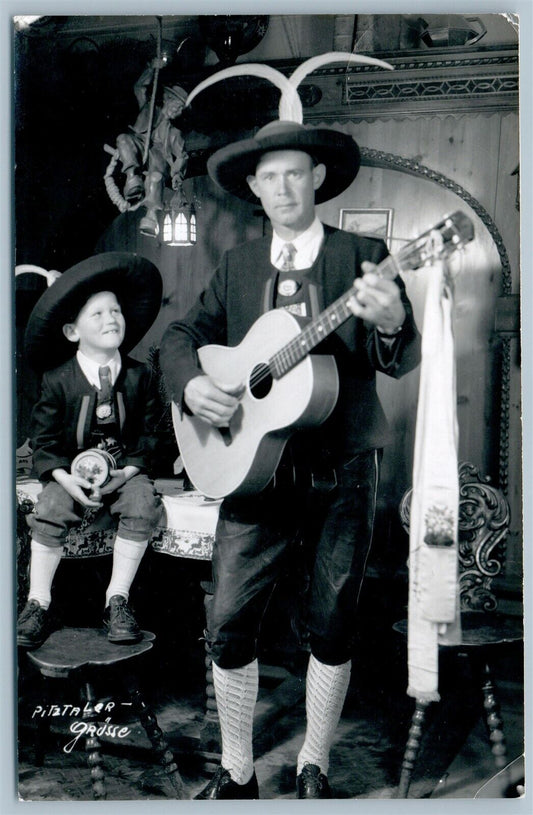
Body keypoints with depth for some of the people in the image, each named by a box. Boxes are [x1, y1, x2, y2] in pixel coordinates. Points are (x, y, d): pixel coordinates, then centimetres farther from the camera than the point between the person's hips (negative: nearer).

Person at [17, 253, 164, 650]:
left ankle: (117, 600, -13)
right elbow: (43, 439, 0)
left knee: (143, 505, -26)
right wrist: (64, 477, -17)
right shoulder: (58, 380, -2)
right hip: (72, 470, -1)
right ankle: (38, 603, -10)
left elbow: (150, 433, 3)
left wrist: (127, 471, -12)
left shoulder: (139, 375, 2)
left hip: (125, 470, 1)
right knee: (50, 511, -25)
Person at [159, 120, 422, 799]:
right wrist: (190, 384, -13)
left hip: (342, 472, -2)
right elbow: (183, 333, 9)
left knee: (331, 625, 7)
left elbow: (402, 361, -8)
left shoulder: (362, 255, 0)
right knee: (229, 625, 1)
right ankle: (236, 773, 22)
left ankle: (314, 769, 28)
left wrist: (390, 323, -32)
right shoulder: (237, 266, 10)